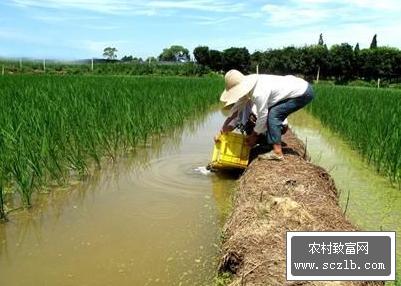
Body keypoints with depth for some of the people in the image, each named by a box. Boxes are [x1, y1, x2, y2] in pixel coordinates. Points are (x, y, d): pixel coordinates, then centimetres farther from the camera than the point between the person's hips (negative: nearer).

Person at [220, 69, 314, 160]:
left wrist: (254, 135, -4)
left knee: (273, 114, -16)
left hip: (304, 93, -9)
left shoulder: (259, 93, -29)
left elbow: (262, 116, -19)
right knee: (274, 114, 12)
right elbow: (238, 105, 8)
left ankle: (277, 152, -15)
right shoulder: (248, 86, -3)